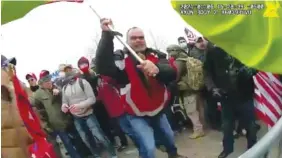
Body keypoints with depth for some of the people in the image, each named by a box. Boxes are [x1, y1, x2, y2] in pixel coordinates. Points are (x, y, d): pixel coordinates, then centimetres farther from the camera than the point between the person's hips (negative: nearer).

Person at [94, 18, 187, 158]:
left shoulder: (155, 55, -5)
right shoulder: (120, 57, -15)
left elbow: (172, 73, -22)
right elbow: (102, 67, -37)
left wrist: (157, 69, -47)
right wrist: (107, 35, -44)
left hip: (158, 110, 5)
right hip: (136, 115, -4)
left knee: (169, 137, 26)